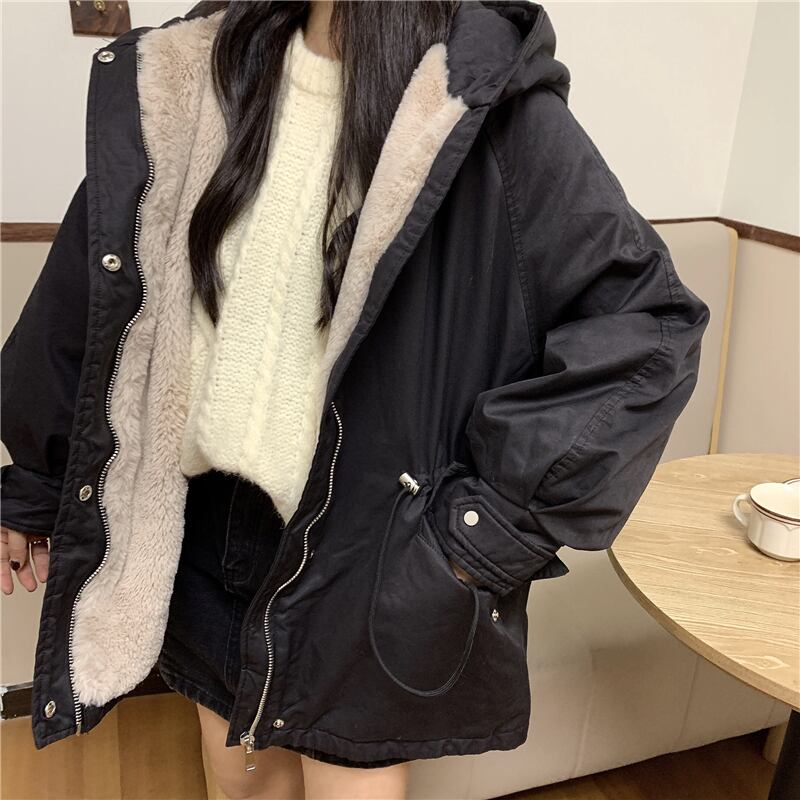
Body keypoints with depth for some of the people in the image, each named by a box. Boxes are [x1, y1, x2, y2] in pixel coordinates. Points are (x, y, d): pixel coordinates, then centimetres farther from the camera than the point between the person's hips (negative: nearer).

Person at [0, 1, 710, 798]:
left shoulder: (487, 103, -15)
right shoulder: (196, 77, 0)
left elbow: (649, 323, -16)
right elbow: (91, 289, 5)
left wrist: (495, 526, -18)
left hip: (366, 548, -4)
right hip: (208, 527, 5)